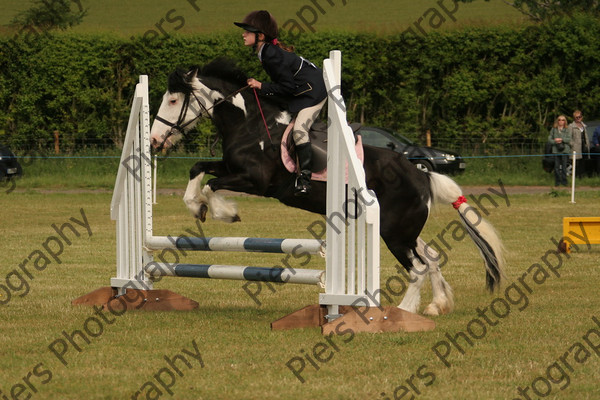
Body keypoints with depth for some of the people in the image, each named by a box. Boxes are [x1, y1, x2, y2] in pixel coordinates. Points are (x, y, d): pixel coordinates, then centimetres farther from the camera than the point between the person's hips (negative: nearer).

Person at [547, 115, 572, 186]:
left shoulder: (567, 130, 8)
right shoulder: (553, 130, 11)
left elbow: (569, 139, -1)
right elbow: (549, 139, 8)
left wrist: (561, 139, -13)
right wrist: (555, 141, -9)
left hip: (565, 150, -1)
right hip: (556, 150, 1)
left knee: (564, 166, -5)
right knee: (556, 166, -1)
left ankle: (564, 181, 1)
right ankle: (557, 181, 4)